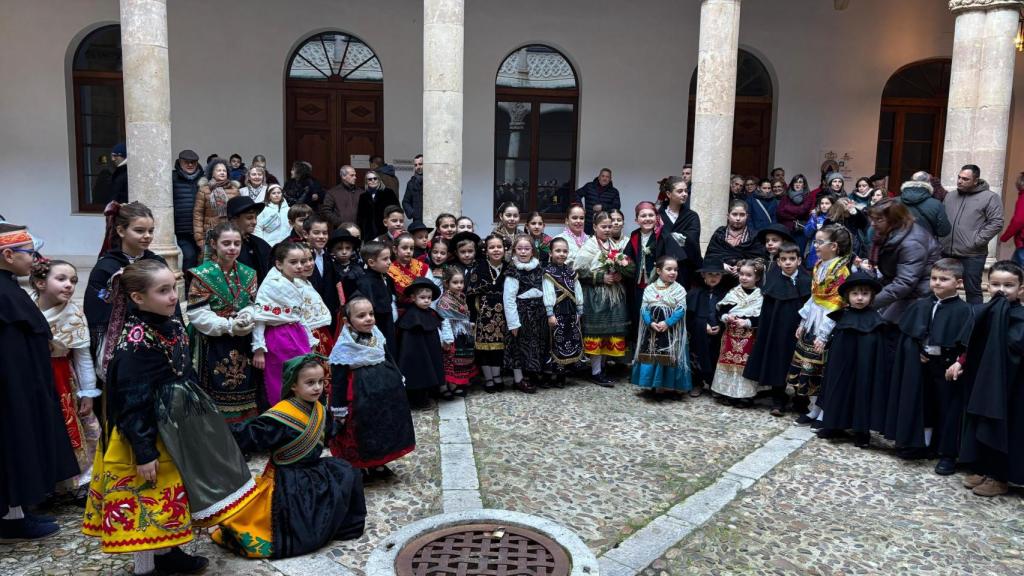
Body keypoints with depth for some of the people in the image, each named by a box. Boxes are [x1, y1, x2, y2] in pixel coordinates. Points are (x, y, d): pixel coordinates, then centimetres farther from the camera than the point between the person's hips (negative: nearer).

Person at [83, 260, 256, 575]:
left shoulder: (172, 326, 3)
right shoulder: (134, 343, -23)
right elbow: (132, 403, -23)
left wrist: (198, 416, 20)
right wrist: (144, 451, -23)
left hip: (178, 427, 9)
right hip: (151, 434, -9)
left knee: (173, 493, 19)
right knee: (150, 499, 6)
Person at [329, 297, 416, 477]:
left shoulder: (377, 337, 1)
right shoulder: (344, 348, -18)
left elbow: (390, 361, 15)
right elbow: (338, 381, -14)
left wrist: (399, 382, 18)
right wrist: (339, 410, -13)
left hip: (386, 393, 7)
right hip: (361, 399, -7)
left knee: (385, 429, 17)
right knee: (362, 434, 5)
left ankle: (378, 465, 35)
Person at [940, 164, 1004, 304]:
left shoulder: (990, 197, -3)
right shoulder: (950, 197, 14)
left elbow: (996, 223, -9)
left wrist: (976, 242, -15)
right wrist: (939, 239, 6)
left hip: (972, 255, -5)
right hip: (946, 253, 5)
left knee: (972, 291, 3)